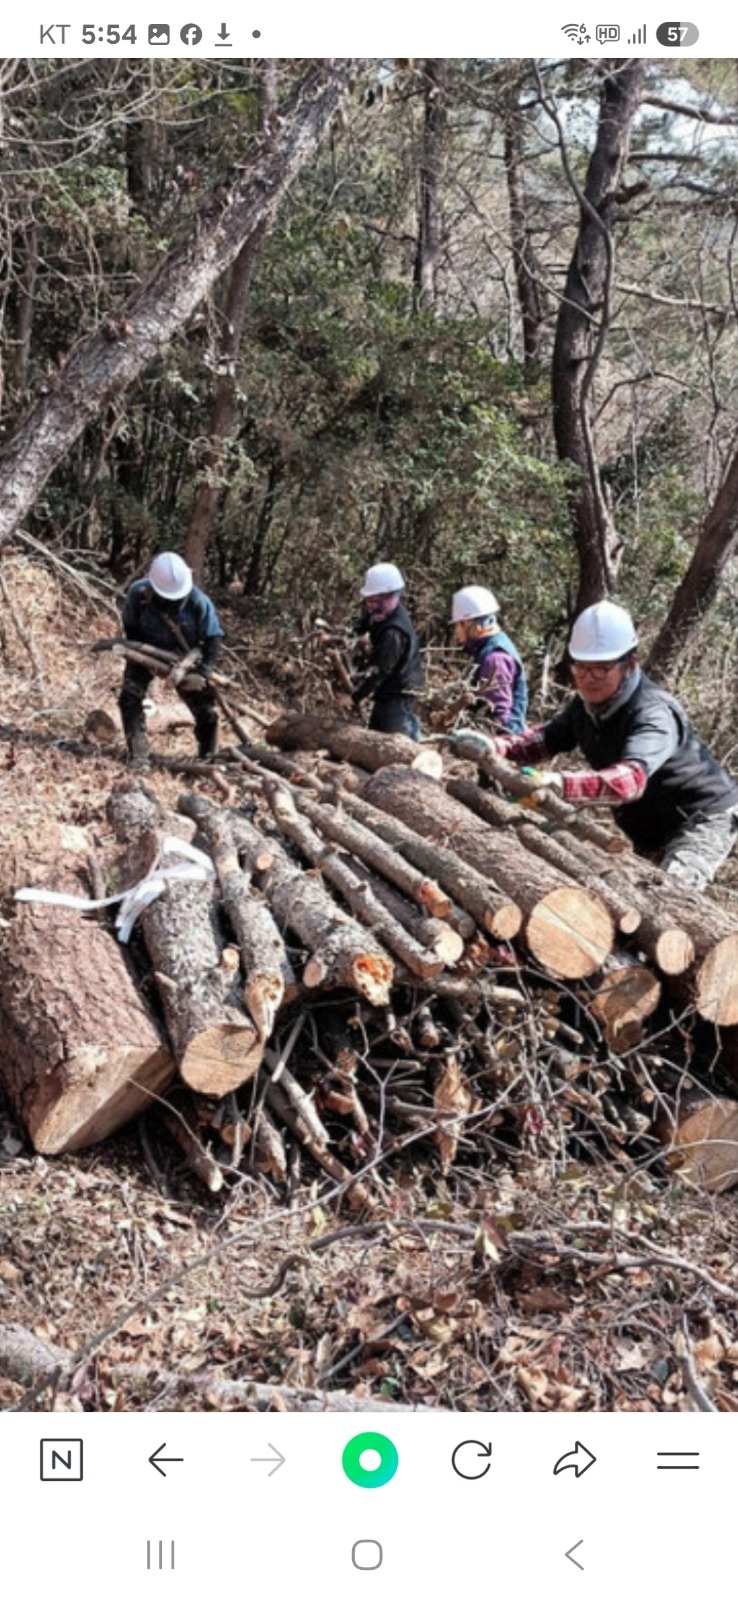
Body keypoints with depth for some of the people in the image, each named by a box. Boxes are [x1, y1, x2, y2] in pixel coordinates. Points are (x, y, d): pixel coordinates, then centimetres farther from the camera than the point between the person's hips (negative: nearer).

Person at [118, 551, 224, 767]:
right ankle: (138, 756, -13)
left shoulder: (199, 602, -30)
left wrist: (201, 674, -32)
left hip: (184, 659, 0)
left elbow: (213, 638, -22)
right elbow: (130, 628, -11)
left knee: (206, 708, 0)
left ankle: (208, 758, 20)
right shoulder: (138, 593, -28)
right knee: (130, 696, -19)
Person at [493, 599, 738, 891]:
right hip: (652, 828, 9)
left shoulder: (652, 713, -34)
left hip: (703, 817, -9)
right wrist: (497, 747, -23)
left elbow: (631, 779, -51)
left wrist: (558, 784, -66)